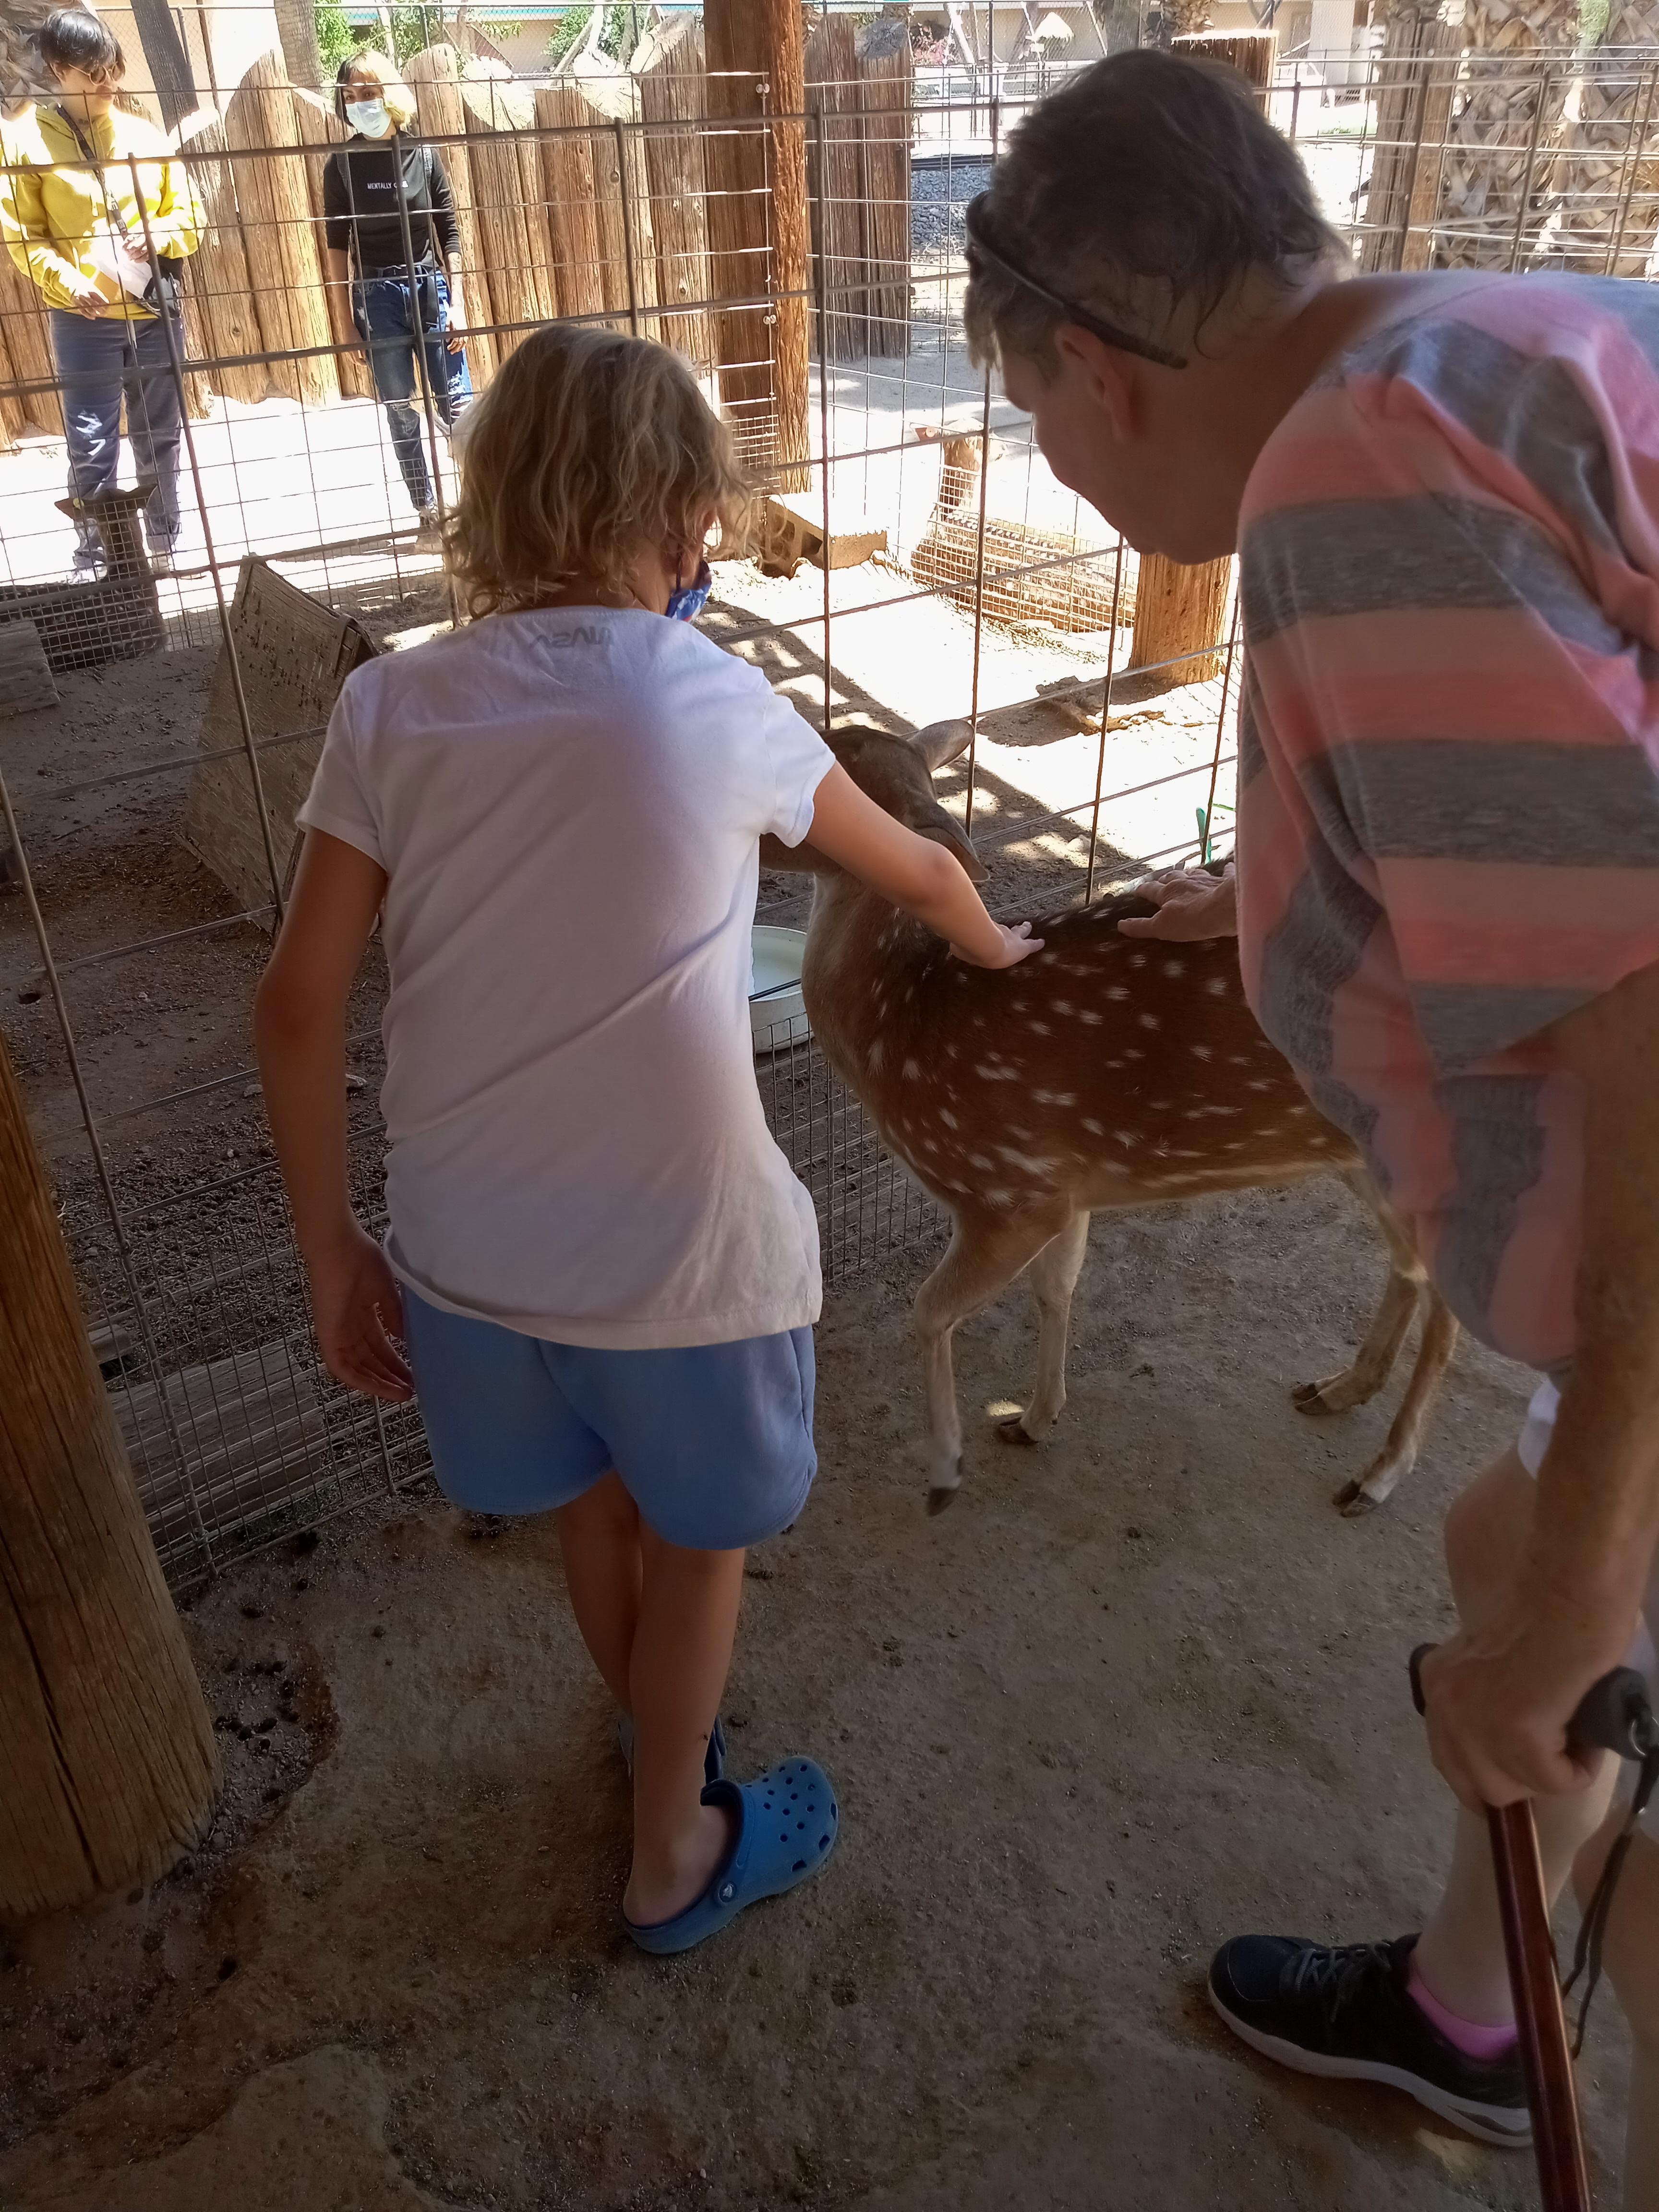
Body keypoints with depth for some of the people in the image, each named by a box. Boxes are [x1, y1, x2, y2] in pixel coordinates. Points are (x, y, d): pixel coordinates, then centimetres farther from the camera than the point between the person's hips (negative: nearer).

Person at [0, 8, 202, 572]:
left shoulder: (145, 134, 10)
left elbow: (189, 216, 14)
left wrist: (161, 235, -8)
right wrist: (67, 283, -19)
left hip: (156, 313, 4)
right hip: (83, 319, -4)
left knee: (160, 438, 11)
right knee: (92, 446, -6)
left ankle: (163, 546, 24)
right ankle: (92, 560, 3)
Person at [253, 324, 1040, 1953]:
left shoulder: (392, 705, -3)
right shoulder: (717, 705, -8)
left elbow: (297, 1008, -4)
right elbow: (917, 872, 8)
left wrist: (331, 1248, 7)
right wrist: (993, 945, 30)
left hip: (467, 1249, 4)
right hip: (679, 1251, -3)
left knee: (589, 1510, 28)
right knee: (695, 1540, 22)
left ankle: (655, 1739, 56)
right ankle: (676, 1855, 44)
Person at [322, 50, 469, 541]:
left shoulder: (423, 156, 1)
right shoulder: (342, 165, 0)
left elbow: (449, 232, 3)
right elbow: (337, 243, 3)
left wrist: (456, 302, -3)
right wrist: (345, 313, -1)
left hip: (430, 286, 0)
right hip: (376, 296, 0)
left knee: (455, 402, -2)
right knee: (401, 410, 3)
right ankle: (427, 510, 10)